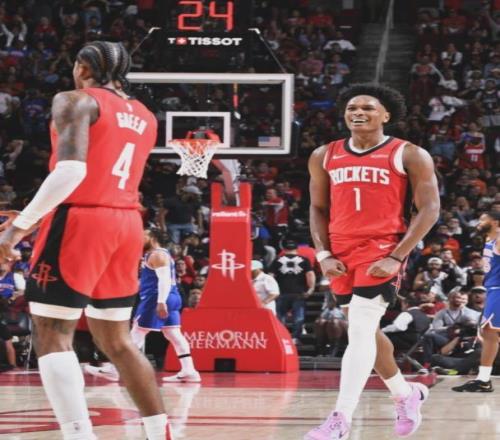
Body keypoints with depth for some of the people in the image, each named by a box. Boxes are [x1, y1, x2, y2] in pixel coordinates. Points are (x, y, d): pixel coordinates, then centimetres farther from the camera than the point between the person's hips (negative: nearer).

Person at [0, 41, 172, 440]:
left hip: (81, 222, -7)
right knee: (116, 340, 16)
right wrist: (40, 218, 27)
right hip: (127, 225, 7)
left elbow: (72, 170, -20)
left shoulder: (76, 101, -5)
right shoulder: (145, 118, 18)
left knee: (52, 336, -5)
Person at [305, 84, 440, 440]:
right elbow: (318, 209, 16)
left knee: (361, 332, -16)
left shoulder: (409, 155, -4)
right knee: (366, 331, 15)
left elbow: (429, 209, -6)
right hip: (341, 254, 6)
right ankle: (406, 394, 37)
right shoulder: (324, 156, 9)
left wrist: (397, 257, -14)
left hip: (382, 252, -6)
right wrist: (324, 254, 1)